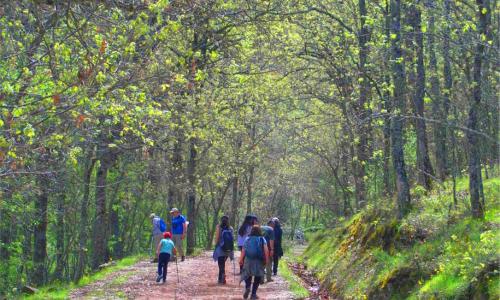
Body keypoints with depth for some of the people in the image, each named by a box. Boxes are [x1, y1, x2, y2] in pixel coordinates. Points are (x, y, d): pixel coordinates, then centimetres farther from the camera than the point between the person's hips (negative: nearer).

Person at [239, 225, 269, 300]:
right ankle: (253, 294, 4)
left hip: (248, 260, 1)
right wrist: (266, 259, -5)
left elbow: (243, 251, 1)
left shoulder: (247, 239, 4)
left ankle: (247, 287, -12)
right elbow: (266, 250, -10)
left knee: (247, 275, 16)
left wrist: (241, 260, 7)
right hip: (259, 261, -1)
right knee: (257, 277, 9)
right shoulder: (262, 239, 1)